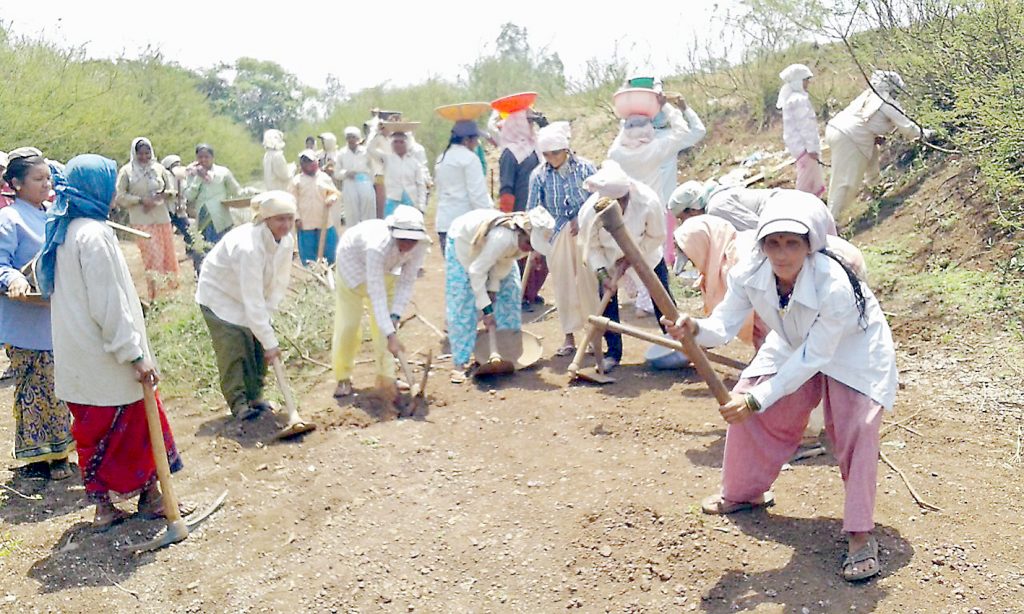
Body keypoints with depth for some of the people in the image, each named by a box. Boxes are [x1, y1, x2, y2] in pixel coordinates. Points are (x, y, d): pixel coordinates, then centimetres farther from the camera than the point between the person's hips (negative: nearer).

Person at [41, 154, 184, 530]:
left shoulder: (62, 231, 8)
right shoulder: (94, 235, -20)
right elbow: (109, 305, -23)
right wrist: (135, 354, -19)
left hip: (75, 355, 9)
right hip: (105, 358, -9)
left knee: (93, 428, 16)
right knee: (135, 424, 7)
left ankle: (102, 505, 24)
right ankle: (150, 496, 19)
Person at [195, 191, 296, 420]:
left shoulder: (286, 241, -16)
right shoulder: (249, 246, -39)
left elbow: (280, 283, -7)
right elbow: (253, 301, -39)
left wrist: (267, 312, -18)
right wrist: (270, 342, -37)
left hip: (250, 296, 7)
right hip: (219, 294, -7)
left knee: (257, 343, 5)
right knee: (233, 348, -12)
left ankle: (254, 396, 18)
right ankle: (238, 403, -1)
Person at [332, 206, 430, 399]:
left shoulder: (421, 245, -31)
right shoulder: (379, 245, -46)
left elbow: (407, 282, -21)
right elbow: (377, 294, -47)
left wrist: (395, 315, -31)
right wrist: (391, 335, -50)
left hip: (384, 268, 5)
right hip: (353, 261, -5)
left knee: (387, 320, 0)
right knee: (348, 323, -3)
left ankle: (386, 377, 10)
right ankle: (343, 378, 13)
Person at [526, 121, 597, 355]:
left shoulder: (585, 167, -4)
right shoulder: (539, 175, -3)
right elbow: (532, 212, -1)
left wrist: (583, 219, -15)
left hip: (585, 234, -1)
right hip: (557, 237, 1)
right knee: (564, 285, 5)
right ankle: (569, 336, 16)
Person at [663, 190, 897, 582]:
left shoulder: (835, 285, -40)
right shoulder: (749, 274, -26)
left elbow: (813, 357, -34)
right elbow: (725, 325, -23)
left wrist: (758, 399, -36)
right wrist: (695, 329, -47)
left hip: (852, 351, -5)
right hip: (796, 347, 5)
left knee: (855, 430, -22)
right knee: (741, 404, 0)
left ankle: (860, 537, -8)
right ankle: (744, 493, 24)